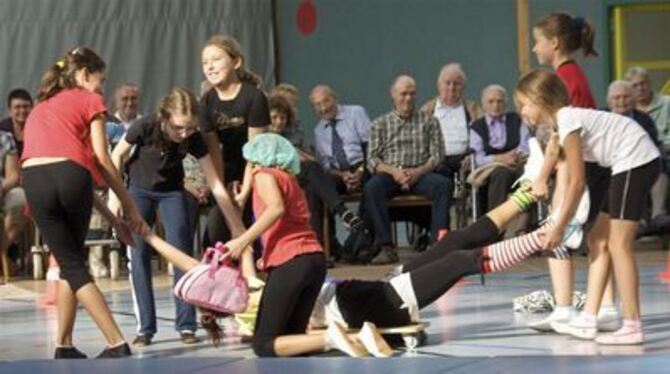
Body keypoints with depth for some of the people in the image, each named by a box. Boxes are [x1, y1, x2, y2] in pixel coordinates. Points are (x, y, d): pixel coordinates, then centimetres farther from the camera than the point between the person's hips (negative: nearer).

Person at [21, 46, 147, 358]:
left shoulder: (39, 108, 33)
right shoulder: (89, 100, 17)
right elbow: (101, 158, 6)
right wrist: (129, 205, 10)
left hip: (34, 178, 3)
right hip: (70, 174, -3)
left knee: (71, 264, 9)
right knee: (74, 260, 17)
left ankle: (117, 343, 5)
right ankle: (63, 345, 16)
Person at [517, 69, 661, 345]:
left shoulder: (569, 121, -17)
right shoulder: (560, 119, 9)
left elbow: (577, 183, -16)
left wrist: (559, 227, -11)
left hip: (636, 161, -10)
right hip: (629, 165, 10)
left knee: (618, 244, -11)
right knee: (599, 240, 9)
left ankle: (632, 327, -11)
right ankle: (588, 320, 10)